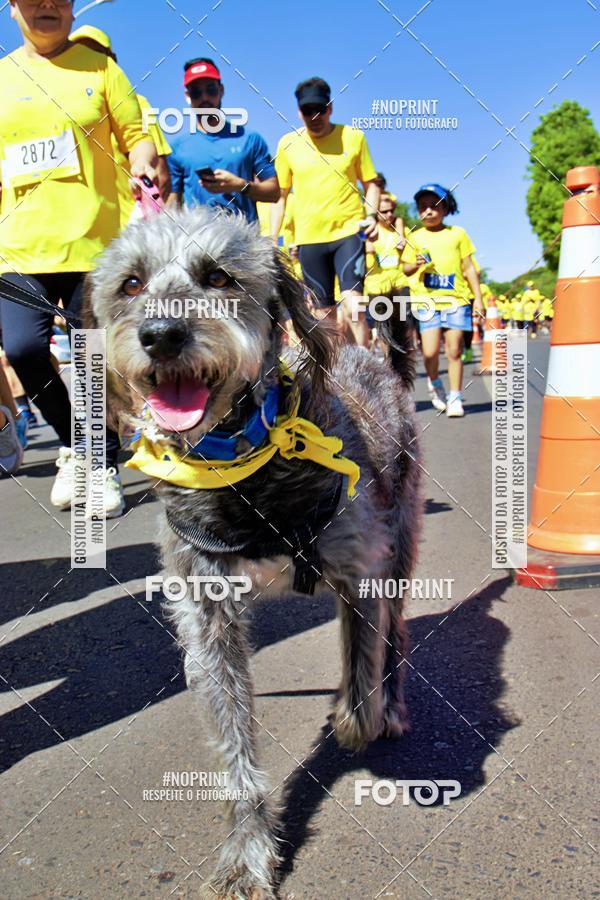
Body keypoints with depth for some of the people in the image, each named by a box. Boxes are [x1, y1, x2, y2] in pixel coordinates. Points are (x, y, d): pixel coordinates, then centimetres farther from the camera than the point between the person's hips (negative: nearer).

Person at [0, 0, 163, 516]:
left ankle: (106, 467, 17)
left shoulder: (99, 66, 10)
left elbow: (136, 135, 8)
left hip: (94, 244, -1)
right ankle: (73, 445, 11)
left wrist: (144, 162, -14)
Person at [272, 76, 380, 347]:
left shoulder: (353, 137, 2)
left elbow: (371, 183, 9)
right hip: (309, 237, 2)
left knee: (353, 303, -18)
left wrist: (372, 215, -9)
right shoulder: (288, 144, 5)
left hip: (349, 232, -2)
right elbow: (279, 195, 12)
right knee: (323, 312, 7)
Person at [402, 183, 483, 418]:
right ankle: (434, 384, 22)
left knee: (454, 350, -2)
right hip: (428, 300, 0)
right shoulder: (416, 237, 9)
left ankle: (455, 398, 9)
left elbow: (469, 269, 9)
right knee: (430, 352, -8)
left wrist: (478, 299, 5)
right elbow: (406, 269, 11)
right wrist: (416, 264, -12)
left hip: (456, 299, 0)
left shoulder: (457, 234, 8)